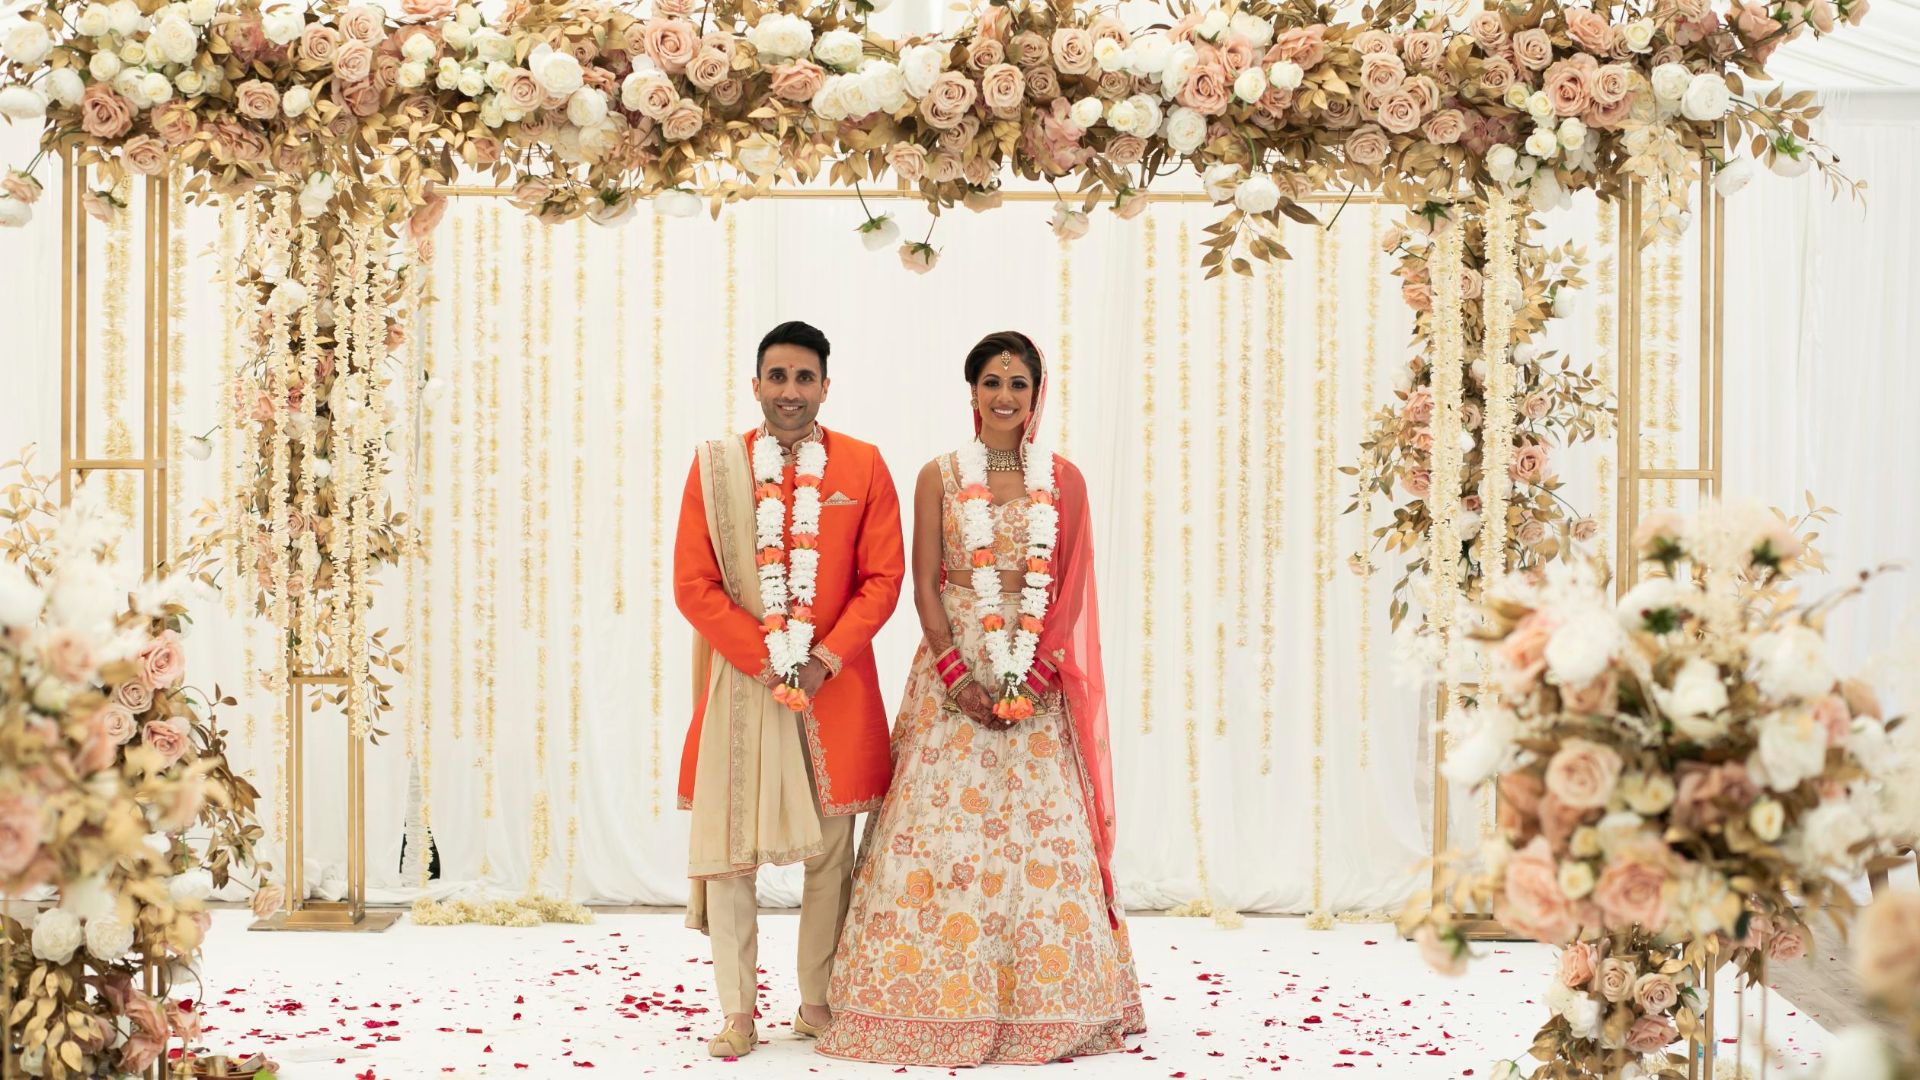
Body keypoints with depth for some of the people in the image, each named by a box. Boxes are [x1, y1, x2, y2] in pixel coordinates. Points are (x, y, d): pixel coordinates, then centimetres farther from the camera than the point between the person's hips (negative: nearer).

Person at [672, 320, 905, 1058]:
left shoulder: (862, 467, 3)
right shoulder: (716, 466, 2)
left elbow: (883, 579, 1)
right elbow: (694, 585, -1)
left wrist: (825, 658, -11)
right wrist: (764, 659, -11)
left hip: (835, 685, 1)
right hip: (741, 682, 0)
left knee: (830, 847, 6)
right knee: (726, 847, -2)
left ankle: (819, 1002, 18)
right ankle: (738, 1014, 7)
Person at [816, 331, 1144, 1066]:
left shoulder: (1064, 479, 7)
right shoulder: (940, 476, 5)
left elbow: (1071, 591, 1)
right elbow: (925, 585, 1)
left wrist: (1033, 677, -11)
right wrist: (957, 675, -11)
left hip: (1037, 680, 1)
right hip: (955, 668, 0)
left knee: (1042, 832, -1)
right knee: (944, 828, -4)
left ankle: (1043, 1010, 7)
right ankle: (943, 1007, 2)